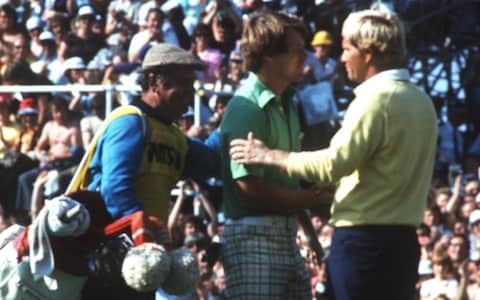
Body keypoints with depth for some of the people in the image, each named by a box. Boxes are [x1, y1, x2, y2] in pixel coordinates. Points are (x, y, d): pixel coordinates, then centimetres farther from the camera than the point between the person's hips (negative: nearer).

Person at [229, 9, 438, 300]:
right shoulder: (420, 101, 13)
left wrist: (270, 156, -8)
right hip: (403, 239, 8)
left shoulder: (376, 99, -14)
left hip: (364, 239, -8)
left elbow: (335, 163, -19)